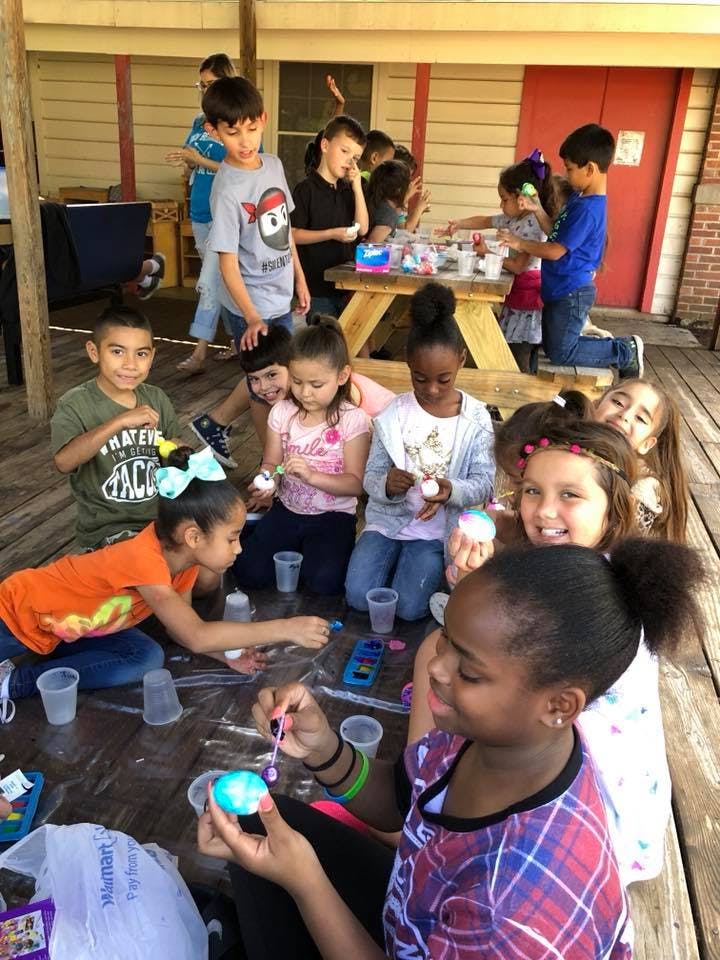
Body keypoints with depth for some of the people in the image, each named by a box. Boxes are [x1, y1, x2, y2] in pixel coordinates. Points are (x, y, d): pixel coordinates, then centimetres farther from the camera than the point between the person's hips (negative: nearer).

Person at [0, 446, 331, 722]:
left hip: (67, 624, 7)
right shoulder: (144, 559, -38)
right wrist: (285, 629, -42)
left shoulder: (182, 558, -13)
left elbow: (181, 627, -1)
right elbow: (196, 637, -43)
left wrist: (226, 653, -17)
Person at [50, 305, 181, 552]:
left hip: (161, 515, 6)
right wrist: (120, 421, -35)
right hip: (107, 528, -5)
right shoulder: (75, 405, -12)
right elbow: (63, 462, -30)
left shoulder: (157, 399, 3)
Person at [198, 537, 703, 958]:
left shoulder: (528, 903, -42)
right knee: (269, 822, 3)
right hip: (429, 919, 6)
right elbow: (398, 802, -4)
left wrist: (302, 881, -31)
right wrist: (324, 751, -21)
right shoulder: (487, 729, -22)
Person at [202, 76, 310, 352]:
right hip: (253, 308, -7)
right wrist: (252, 318, -28)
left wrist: (300, 278, 15)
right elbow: (228, 264, -19)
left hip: (283, 301, 7)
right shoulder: (227, 190, -20)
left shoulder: (274, 165, 1)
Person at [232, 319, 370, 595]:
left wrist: (311, 475, -28)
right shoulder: (282, 412, -3)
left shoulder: (352, 419, -13)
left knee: (324, 581, -25)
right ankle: (296, 551, 16)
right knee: (248, 574, -13)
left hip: (333, 515, -3)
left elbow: (355, 483, -13)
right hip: (287, 510, 3)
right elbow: (271, 463, 3)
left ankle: (310, 552, 9)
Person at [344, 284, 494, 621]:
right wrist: (386, 485, -28)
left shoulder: (476, 418, -6)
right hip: (389, 519, 2)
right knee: (358, 597, -14)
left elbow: (484, 482, -7)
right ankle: (396, 557, 15)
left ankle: (430, 564, 14)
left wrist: (451, 490, -30)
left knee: (409, 607, -17)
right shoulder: (394, 414, -5)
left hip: (438, 529, -1)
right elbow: (371, 477, -3)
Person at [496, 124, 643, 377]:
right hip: (561, 289, 10)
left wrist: (520, 244, -12)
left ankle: (625, 351, 8)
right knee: (551, 346, 18)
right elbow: (557, 232, 13)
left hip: (571, 292, -10)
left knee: (560, 354, -2)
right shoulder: (580, 197, 6)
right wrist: (537, 209, 1)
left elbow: (555, 251, -22)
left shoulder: (588, 209, -24)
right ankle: (605, 341, 26)